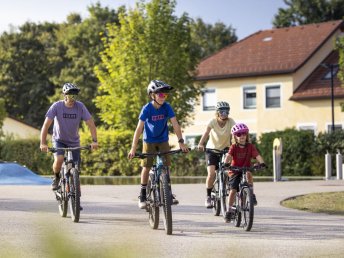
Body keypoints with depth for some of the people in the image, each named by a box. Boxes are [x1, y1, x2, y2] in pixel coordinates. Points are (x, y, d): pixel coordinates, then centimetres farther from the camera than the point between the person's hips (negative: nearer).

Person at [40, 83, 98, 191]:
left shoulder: (80, 106, -16)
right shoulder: (57, 106, -20)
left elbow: (91, 124, -15)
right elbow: (46, 125, -24)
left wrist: (94, 141, -29)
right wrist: (43, 143, -35)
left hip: (74, 142, 2)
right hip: (59, 140, -2)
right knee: (59, 160, -28)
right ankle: (56, 178, 2)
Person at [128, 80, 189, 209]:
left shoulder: (167, 107, -16)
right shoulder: (147, 108, -22)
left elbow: (175, 124, -17)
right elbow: (139, 128, -24)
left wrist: (181, 141, -26)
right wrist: (133, 148, -29)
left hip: (163, 140, 2)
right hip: (149, 141, -2)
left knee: (166, 166, -1)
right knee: (146, 167, -2)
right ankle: (143, 195, 7)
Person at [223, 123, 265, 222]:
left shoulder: (250, 146, -3)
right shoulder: (234, 147, -6)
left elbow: (257, 155, -16)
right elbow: (228, 156, -21)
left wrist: (262, 163, -36)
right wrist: (225, 164, -41)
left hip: (245, 169, 0)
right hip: (234, 171, 0)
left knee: (248, 173, -35)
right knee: (233, 190, -12)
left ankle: (252, 194, -22)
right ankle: (229, 210, 0)